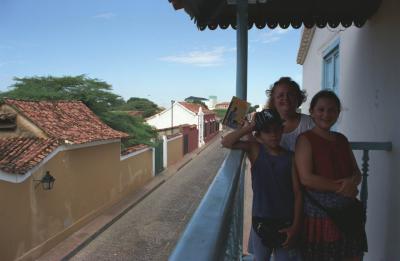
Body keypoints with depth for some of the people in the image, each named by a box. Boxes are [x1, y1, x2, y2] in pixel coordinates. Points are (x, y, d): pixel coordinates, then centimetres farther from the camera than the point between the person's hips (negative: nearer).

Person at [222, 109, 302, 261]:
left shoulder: (290, 157, -5)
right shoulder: (255, 150, -6)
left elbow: (297, 193, -3)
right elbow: (226, 142, -18)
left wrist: (295, 226, -6)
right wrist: (249, 127, -17)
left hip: (285, 222, 0)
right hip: (261, 220, 0)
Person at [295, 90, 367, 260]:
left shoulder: (342, 139, 10)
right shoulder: (306, 139, -8)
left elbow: (357, 172, 12)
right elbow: (306, 178, -17)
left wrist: (352, 181, -11)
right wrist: (340, 187, -14)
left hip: (348, 214, 6)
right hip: (319, 215, -5)